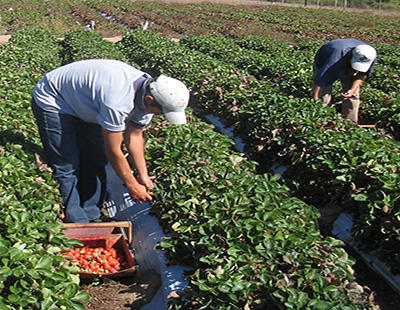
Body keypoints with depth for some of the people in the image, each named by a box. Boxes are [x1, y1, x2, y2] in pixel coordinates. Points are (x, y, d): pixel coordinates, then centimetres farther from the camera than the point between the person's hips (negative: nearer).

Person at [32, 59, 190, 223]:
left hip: (82, 103, 8)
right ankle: (76, 223, 3)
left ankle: (91, 216, 18)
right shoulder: (117, 101, -41)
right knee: (68, 166, -10)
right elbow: (113, 151, -28)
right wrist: (132, 186, -16)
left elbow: (134, 136, -1)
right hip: (52, 102, -8)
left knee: (97, 160, 5)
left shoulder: (148, 92, -15)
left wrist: (143, 175, -2)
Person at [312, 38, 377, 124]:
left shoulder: (371, 56, -30)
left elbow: (362, 75, -11)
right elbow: (319, 82, -43)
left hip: (347, 67, 4)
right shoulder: (337, 57, -46)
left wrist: (353, 90, -26)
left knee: (353, 97, -7)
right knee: (323, 98, -16)